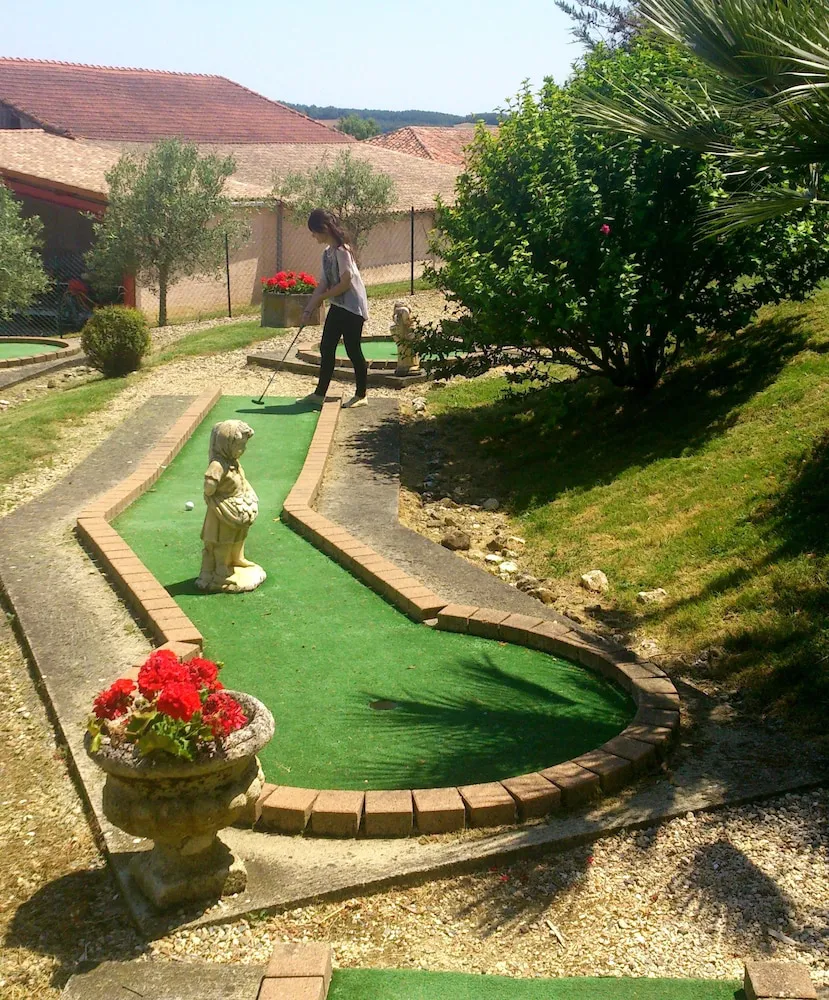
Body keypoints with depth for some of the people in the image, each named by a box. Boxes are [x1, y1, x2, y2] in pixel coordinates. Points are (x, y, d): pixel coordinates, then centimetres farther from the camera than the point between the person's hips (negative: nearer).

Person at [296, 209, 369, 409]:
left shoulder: (341, 250, -17)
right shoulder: (327, 252, 10)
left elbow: (346, 283, -21)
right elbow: (323, 283, 10)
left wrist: (321, 297, -10)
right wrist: (309, 309, 5)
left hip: (352, 308, -9)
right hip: (338, 306, 9)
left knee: (353, 351, -1)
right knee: (326, 349, 9)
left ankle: (361, 395, 12)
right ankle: (319, 394, 16)